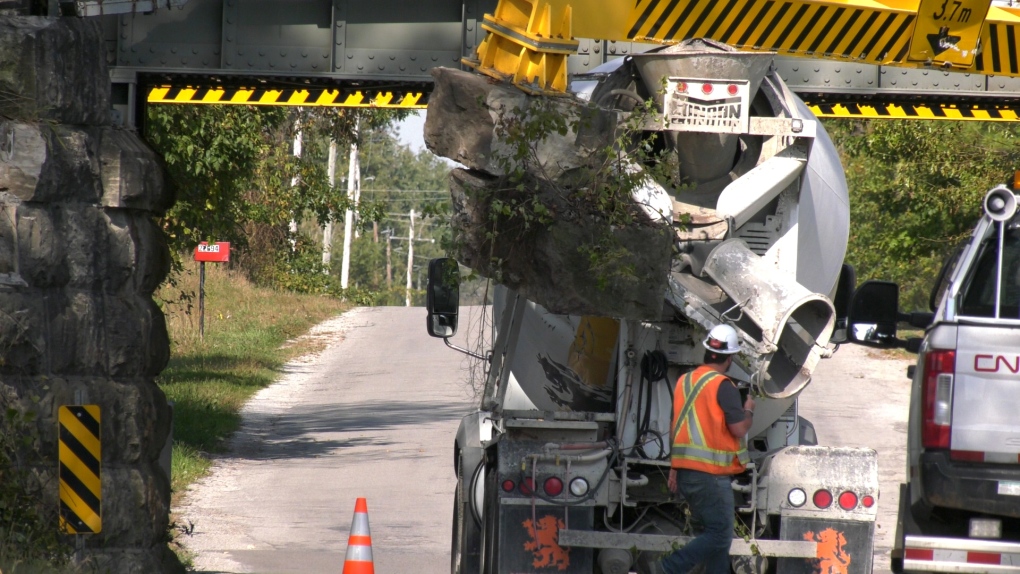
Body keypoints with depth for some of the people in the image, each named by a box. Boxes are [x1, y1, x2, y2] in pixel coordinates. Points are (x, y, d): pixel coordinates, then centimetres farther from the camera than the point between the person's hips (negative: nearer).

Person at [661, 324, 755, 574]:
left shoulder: (684, 382, 11)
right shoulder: (723, 386, -14)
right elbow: (738, 429, -16)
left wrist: (674, 470, 22)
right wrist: (749, 410, 5)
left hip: (686, 471, 8)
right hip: (711, 475, -8)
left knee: (710, 532, 16)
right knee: (719, 536, -5)